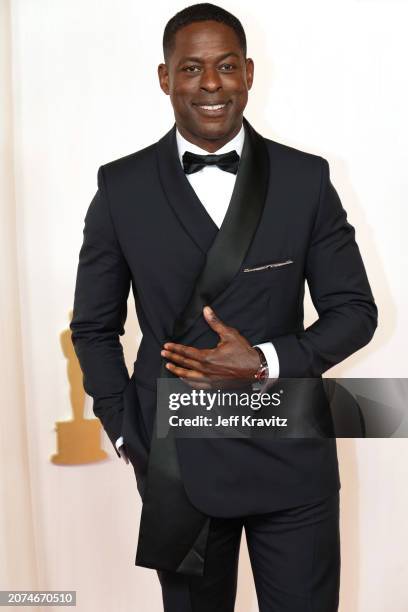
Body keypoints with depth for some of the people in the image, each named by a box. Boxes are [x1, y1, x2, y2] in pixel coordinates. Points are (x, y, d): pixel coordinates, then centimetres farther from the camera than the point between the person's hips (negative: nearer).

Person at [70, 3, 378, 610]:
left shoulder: (306, 178, -2)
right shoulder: (122, 187, -1)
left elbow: (355, 310, 1)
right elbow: (94, 326, 6)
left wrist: (266, 362, -14)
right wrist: (129, 434, -1)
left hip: (290, 455, 0)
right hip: (176, 462, 0)